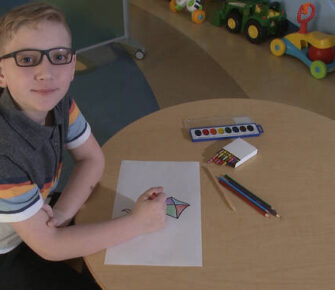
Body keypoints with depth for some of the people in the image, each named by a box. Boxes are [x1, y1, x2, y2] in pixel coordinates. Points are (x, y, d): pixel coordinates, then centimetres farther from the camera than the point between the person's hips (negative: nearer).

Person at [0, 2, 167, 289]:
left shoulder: (57, 101, -18)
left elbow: (92, 158, -4)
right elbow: (49, 247, -30)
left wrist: (62, 212, -22)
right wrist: (138, 223, -29)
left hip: (35, 214, 6)